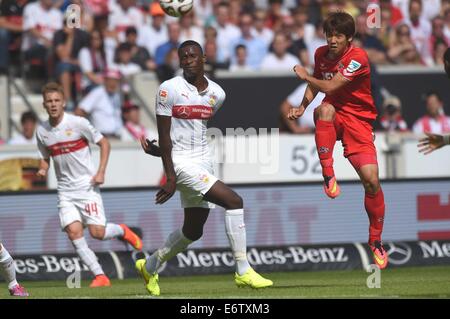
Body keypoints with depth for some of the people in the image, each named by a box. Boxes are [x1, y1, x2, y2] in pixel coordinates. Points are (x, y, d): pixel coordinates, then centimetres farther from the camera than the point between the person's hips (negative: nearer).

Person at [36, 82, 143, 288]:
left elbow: (104, 143, -2)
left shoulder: (78, 123, -10)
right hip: (65, 190, 4)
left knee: (97, 232, -11)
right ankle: (100, 276, -7)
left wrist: (101, 172, -11)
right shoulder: (42, 131, 3)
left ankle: (122, 231, 24)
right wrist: (43, 170, -7)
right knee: (73, 232, -12)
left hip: (87, 185, -4)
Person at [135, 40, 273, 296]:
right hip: (181, 163, -7)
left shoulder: (217, 93, 6)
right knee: (234, 201, -19)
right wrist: (170, 176, -14)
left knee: (193, 232, 14)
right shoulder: (169, 90, -9)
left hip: (203, 161, 7)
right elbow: (165, 135, -10)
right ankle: (243, 271, -14)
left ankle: (150, 266, 37)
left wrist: (161, 147, 16)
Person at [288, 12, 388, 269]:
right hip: (333, 116, 3)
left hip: (358, 120, -3)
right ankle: (328, 175, -27)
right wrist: (302, 107, 2)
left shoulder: (358, 58, -17)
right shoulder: (321, 54, 3)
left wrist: (306, 76, -6)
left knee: (371, 180, -14)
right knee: (325, 109, -37)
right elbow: (316, 85, 19)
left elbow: (329, 87, -21)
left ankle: (376, 241, 5)